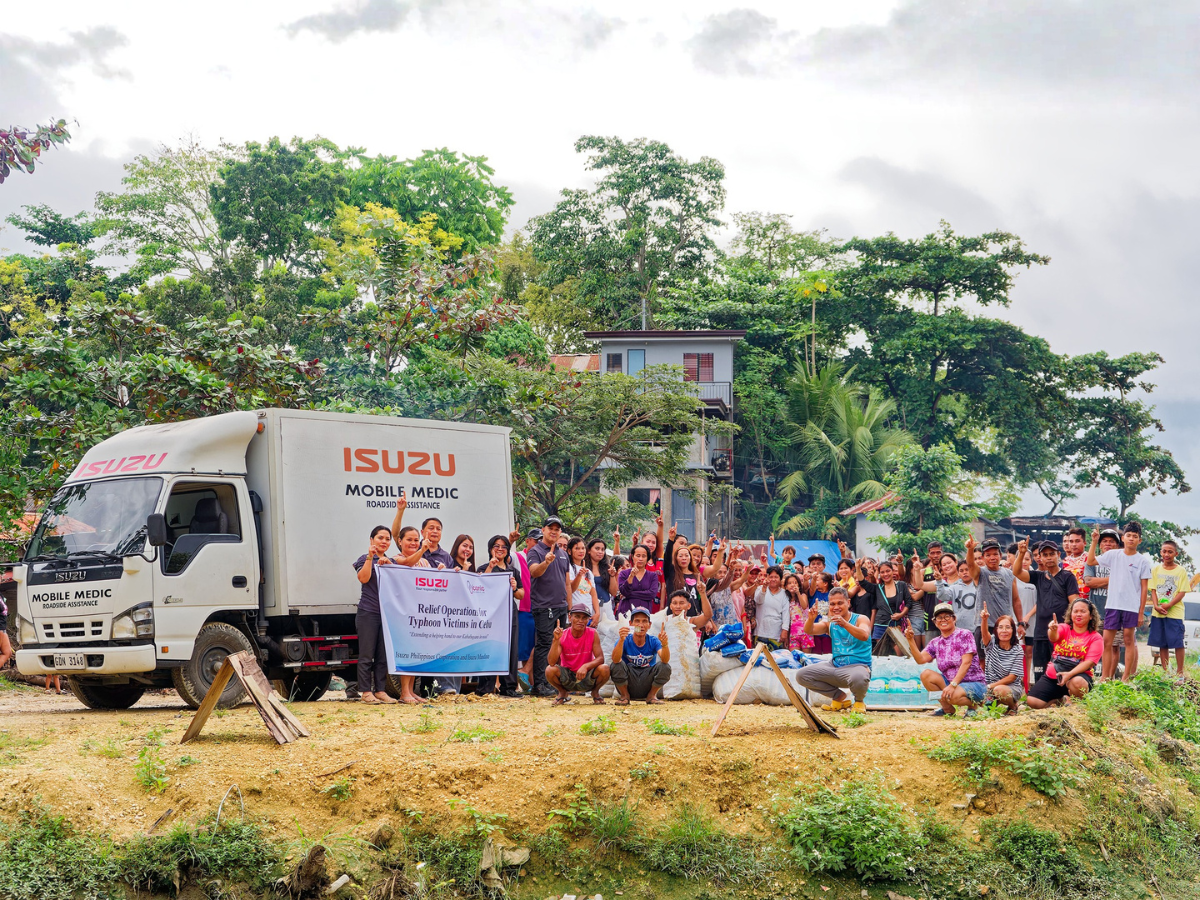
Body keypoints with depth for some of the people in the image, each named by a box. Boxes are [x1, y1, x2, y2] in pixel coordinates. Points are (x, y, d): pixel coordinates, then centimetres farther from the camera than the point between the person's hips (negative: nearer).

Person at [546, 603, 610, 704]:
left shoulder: (593, 634, -11)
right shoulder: (562, 636, -13)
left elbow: (600, 658, -16)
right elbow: (551, 663, -23)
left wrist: (586, 666, -35)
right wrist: (556, 640, -33)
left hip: (587, 679, 0)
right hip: (567, 679, 0)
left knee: (604, 669, -30)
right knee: (550, 670, -30)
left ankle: (595, 692, 5)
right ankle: (563, 692, 5)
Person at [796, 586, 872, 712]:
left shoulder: (860, 619, -4)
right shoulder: (830, 623, 10)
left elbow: (864, 636, -26)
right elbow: (809, 631, -5)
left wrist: (845, 624, -41)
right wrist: (811, 619, -28)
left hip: (858, 665, -5)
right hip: (835, 666, 6)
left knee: (858, 677, -42)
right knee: (801, 675, -9)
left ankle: (859, 701, -3)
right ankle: (840, 697, 6)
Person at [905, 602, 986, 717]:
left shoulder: (964, 635, -7)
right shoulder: (936, 643, 10)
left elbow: (966, 663, -16)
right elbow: (921, 659, -6)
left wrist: (952, 685, -26)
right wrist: (911, 640, -20)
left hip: (974, 684, -6)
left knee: (952, 696, -35)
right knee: (925, 674, -12)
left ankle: (973, 704, -1)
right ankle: (947, 709, 0)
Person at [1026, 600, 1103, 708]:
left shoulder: (1096, 637, 3)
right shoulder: (1064, 628, 8)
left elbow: (1089, 662, -8)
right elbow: (1054, 638, -15)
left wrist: (1069, 674, -23)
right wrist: (1053, 630, -41)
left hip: (1078, 674, -3)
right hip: (1053, 675, 3)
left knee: (1077, 683, -41)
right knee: (1033, 702, -17)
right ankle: (1059, 699, 15)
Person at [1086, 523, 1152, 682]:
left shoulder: (1142, 561, 1)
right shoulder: (1113, 555, 8)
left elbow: (1144, 587, 1)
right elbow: (1090, 561, 13)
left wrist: (1141, 612, -3)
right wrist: (1094, 541, 4)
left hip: (1132, 607, -3)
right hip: (1112, 605, 3)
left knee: (1129, 641, 1)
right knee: (1107, 641, 2)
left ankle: (1127, 678, 7)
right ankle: (1105, 677, 8)